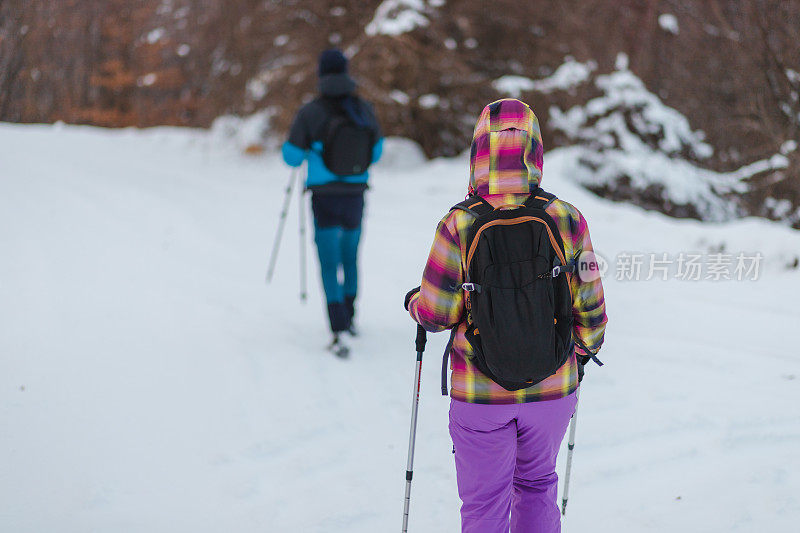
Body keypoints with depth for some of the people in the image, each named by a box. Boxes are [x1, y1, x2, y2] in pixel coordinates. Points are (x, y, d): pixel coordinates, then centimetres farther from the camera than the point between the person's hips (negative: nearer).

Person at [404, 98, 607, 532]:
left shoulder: (459, 227, -17)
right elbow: (589, 307, -2)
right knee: (537, 485, 24)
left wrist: (414, 302, 12)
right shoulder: (568, 221, -11)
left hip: (480, 395, -2)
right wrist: (585, 349, 19)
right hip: (553, 390, 2)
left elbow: (438, 314, -11)